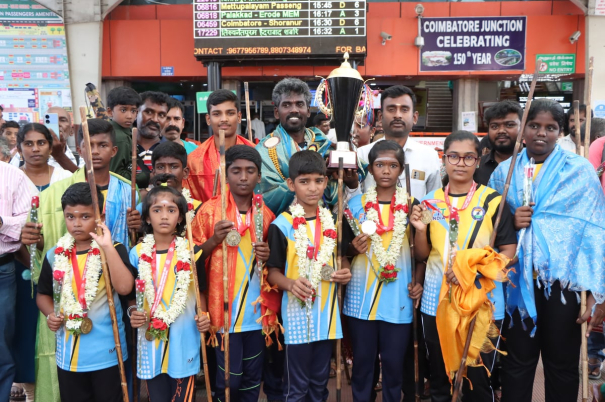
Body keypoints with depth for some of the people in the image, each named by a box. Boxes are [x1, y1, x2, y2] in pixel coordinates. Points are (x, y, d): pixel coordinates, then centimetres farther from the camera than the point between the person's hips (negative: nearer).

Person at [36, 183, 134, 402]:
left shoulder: (114, 250, -10)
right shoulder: (55, 255, 1)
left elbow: (124, 287, -27)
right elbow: (43, 293, 14)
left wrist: (108, 247, -28)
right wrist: (50, 315, -6)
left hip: (106, 351, -4)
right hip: (67, 351, 4)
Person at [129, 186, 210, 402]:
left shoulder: (191, 252, -3)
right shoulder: (137, 253, 0)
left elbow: (199, 292, 4)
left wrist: (203, 316, -13)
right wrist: (133, 314, -11)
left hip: (184, 338, -1)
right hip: (150, 338, 1)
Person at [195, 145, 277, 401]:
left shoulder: (266, 214, 4)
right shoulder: (209, 210, -5)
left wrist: (269, 255, -6)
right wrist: (214, 240, -18)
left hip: (258, 310, 3)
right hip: (224, 309, -3)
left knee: (252, 379, 14)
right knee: (229, 378, 4)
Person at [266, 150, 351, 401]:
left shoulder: (333, 221, 5)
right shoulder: (282, 225, -11)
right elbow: (272, 272, -9)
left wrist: (345, 272, -4)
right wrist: (290, 284, -27)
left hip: (327, 312, 5)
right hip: (297, 313, -4)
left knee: (320, 381, 17)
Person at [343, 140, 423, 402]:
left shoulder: (412, 205, 1)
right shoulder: (356, 204, 2)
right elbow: (344, 249, 8)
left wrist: (419, 282, -8)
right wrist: (355, 248, -13)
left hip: (399, 297, 0)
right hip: (362, 295, 1)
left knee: (394, 362, 9)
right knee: (362, 360, 11)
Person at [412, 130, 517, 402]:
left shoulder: (492, 201, -4)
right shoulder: (431, 202, 4)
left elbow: (508, 251, -6)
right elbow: (422, 255, 6)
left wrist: (471, 267, -20)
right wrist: (420, 229, -12)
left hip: (482, 303, -3)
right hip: (436, 301, 3)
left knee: (478, 380, 8)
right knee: (438, 379, 15)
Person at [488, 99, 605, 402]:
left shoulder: (580, 170, 0)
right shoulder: (504, 171, 7)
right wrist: (510, 221, -11)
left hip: (564, 282, -2)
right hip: (518, 281, 2)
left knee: (562, 365, 11)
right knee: (517, 362, 11)